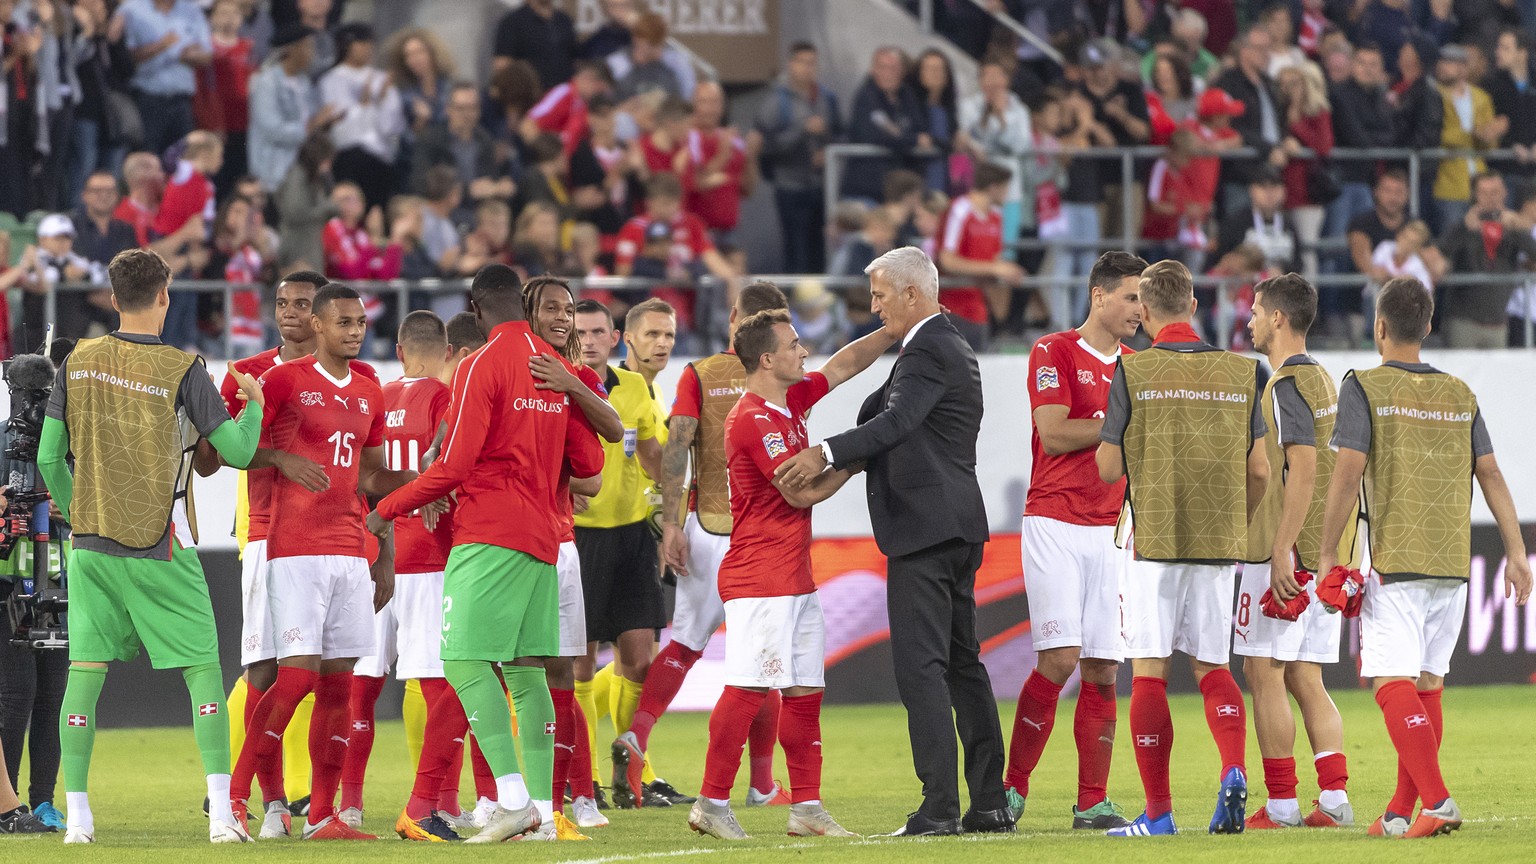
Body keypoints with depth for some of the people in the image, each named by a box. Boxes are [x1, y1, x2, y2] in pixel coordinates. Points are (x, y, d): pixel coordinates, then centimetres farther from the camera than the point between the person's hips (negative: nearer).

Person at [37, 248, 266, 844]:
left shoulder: (78, 364, 2)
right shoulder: (181, 371, -9)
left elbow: (50, 458, 5)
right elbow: (238, 451, -5)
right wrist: (254, 403, 15)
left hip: (91, 546, 3)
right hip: (160, 550, -3)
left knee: (85, 673, 5)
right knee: (203, 672, 3)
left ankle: (76, 816, 0)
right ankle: (221, 814, -5)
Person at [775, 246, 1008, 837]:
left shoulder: (928, 351, -12)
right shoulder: (951, 348, 21)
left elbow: (896, 422, -27)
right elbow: (886, 418, 23)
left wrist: (826, 454, -36)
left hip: (924, 524, -11)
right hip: (958, 526, 11)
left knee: (921, 666, -11)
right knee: (962, 662, 12)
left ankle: (940, 806, -14)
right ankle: (990, 801, 13)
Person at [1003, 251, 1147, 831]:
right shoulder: (1054, 353, -2)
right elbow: (1055, 435, -12)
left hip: (1111, 532, 5)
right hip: (1055, 526, -5)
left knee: (1103, 669, 0)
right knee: (1059, 658, -14)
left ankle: (1093, 802, 3)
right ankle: (1012, 788, -4)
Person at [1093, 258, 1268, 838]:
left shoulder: (1134, 372, -6)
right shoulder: (1239, 372, 4)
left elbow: (1107, 468, -6)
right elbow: (1259, 471, 5)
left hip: (1154, 539, -3)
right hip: (1219, 542, 3)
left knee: (1150, 674, 2)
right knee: (1211, 668, 12)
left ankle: (1157, 812, 1)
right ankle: (1233, 772, -12)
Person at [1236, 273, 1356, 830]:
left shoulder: (1288, 384, -12)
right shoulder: (1323, 381, 17)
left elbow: (1303, 472, -20)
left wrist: (1281, 550, -23)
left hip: (1284, 553, -9)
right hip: (1326, 551, 9)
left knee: (1264, 674, -4)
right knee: (1304, 679, 9)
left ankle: (1281, 805, -6)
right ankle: (1334, 799, 0)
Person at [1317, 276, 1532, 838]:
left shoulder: (1364, 388, -4)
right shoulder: (1459, 395, 11)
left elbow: (1348, 475, -11)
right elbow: (1491, 476, 9)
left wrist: (1327, 554, -6)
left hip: (1395, 563, -5)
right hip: (1453, 562, 5)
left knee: (1393, 684, -8)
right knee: (1427, 686, 12)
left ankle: (1437, 802, -24)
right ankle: (1400, 814, 16)